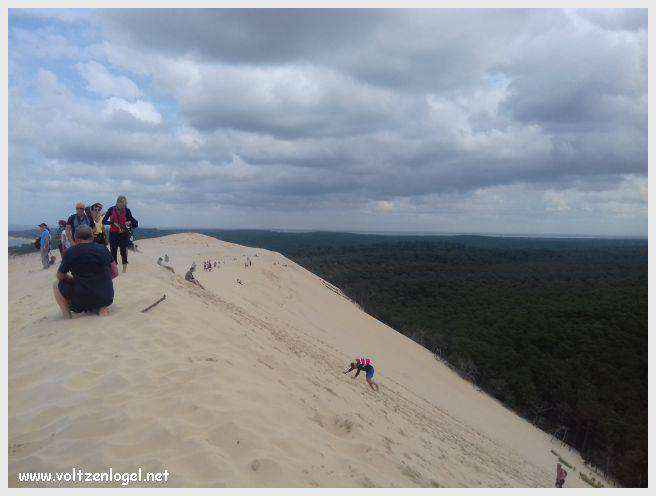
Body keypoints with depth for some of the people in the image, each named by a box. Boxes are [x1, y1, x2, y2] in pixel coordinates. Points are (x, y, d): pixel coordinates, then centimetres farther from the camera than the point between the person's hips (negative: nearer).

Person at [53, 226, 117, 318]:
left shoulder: (70, 252, -3)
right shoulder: (103, 249, 4)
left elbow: (60, 276, 9)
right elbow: (115, 273, 11)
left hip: (81, 299, -3)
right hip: (106, 298, 3)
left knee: (57, 285, 23)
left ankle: (67, 317, 10)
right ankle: (101, 308, 12)